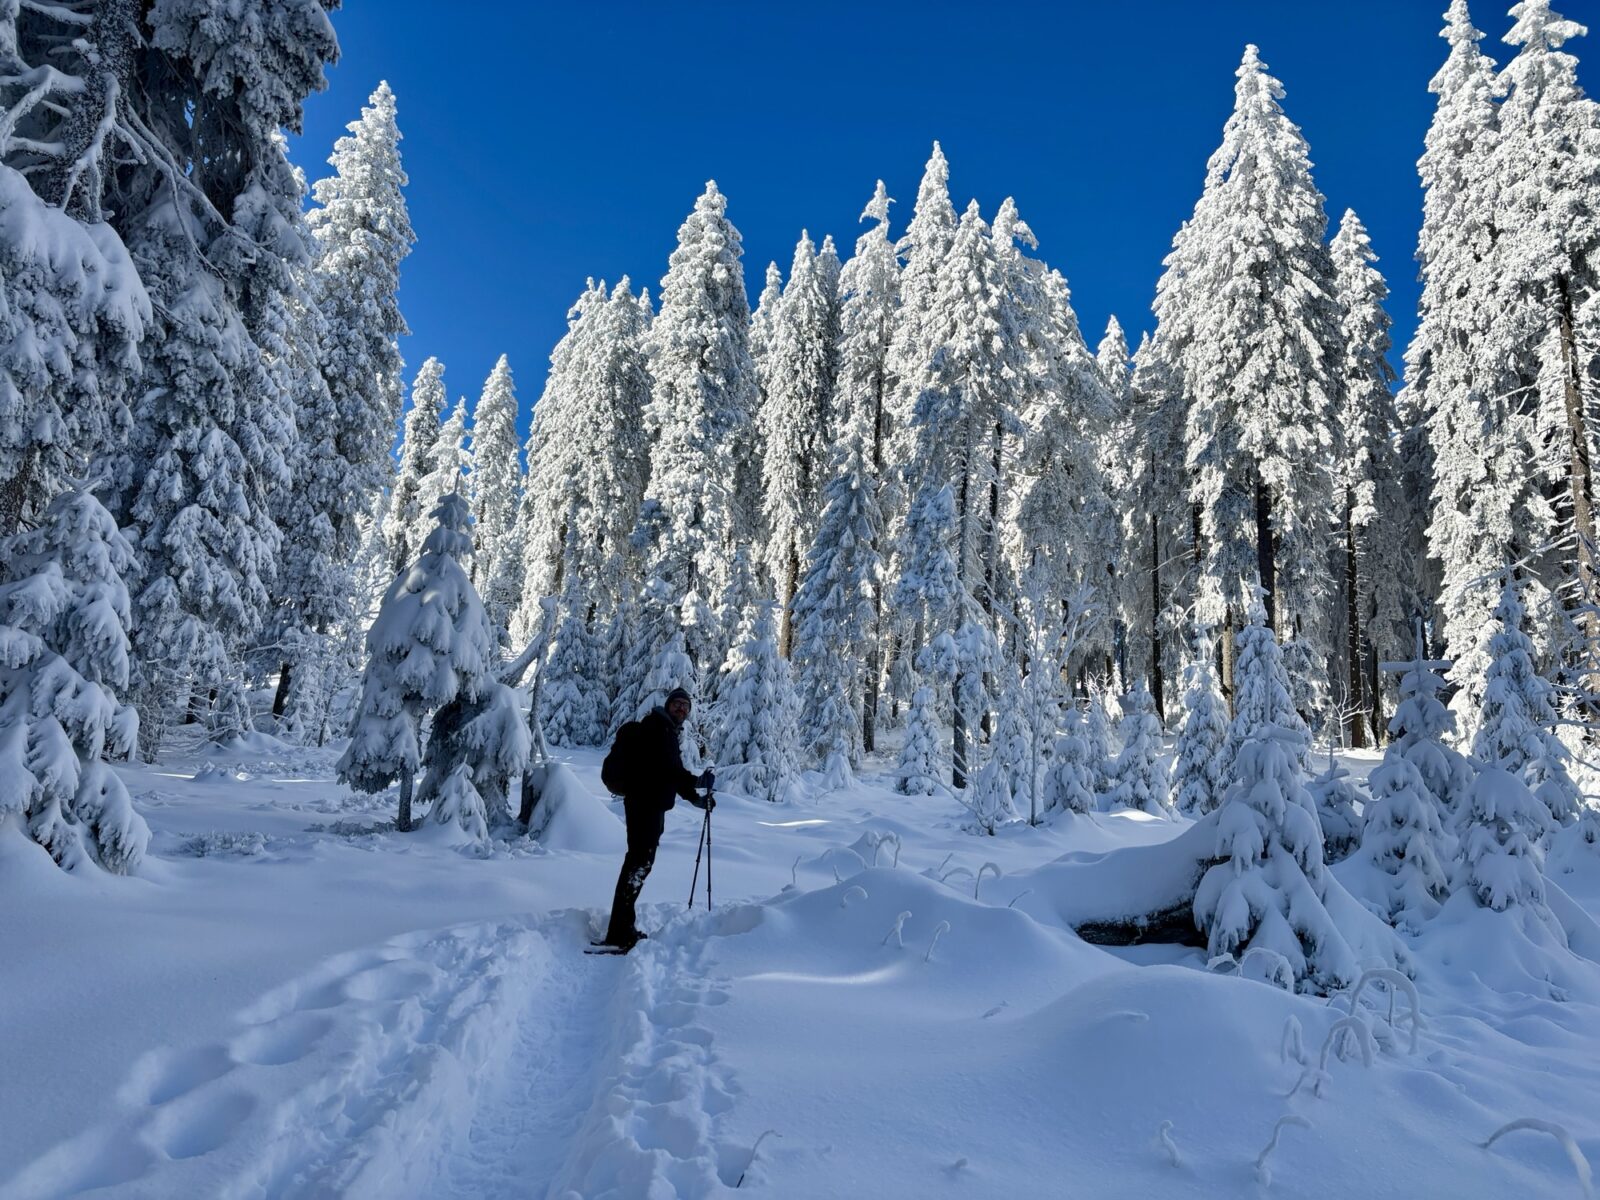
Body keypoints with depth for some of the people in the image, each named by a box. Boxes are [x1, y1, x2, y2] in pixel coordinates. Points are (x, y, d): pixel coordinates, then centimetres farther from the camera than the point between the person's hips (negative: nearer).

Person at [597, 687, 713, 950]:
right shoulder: (657, 725, -9)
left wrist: (695, 799, 17)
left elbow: (673, 774, 25)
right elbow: (664, 766, -21)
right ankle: (619, 934, -13)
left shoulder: (670, 732, 22)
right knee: (638, 862, -13)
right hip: (644, 803, -11)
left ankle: (624, 928, 23)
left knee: (641, 862, 14)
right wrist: (696, 781, -20)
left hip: (653, 806, 11)